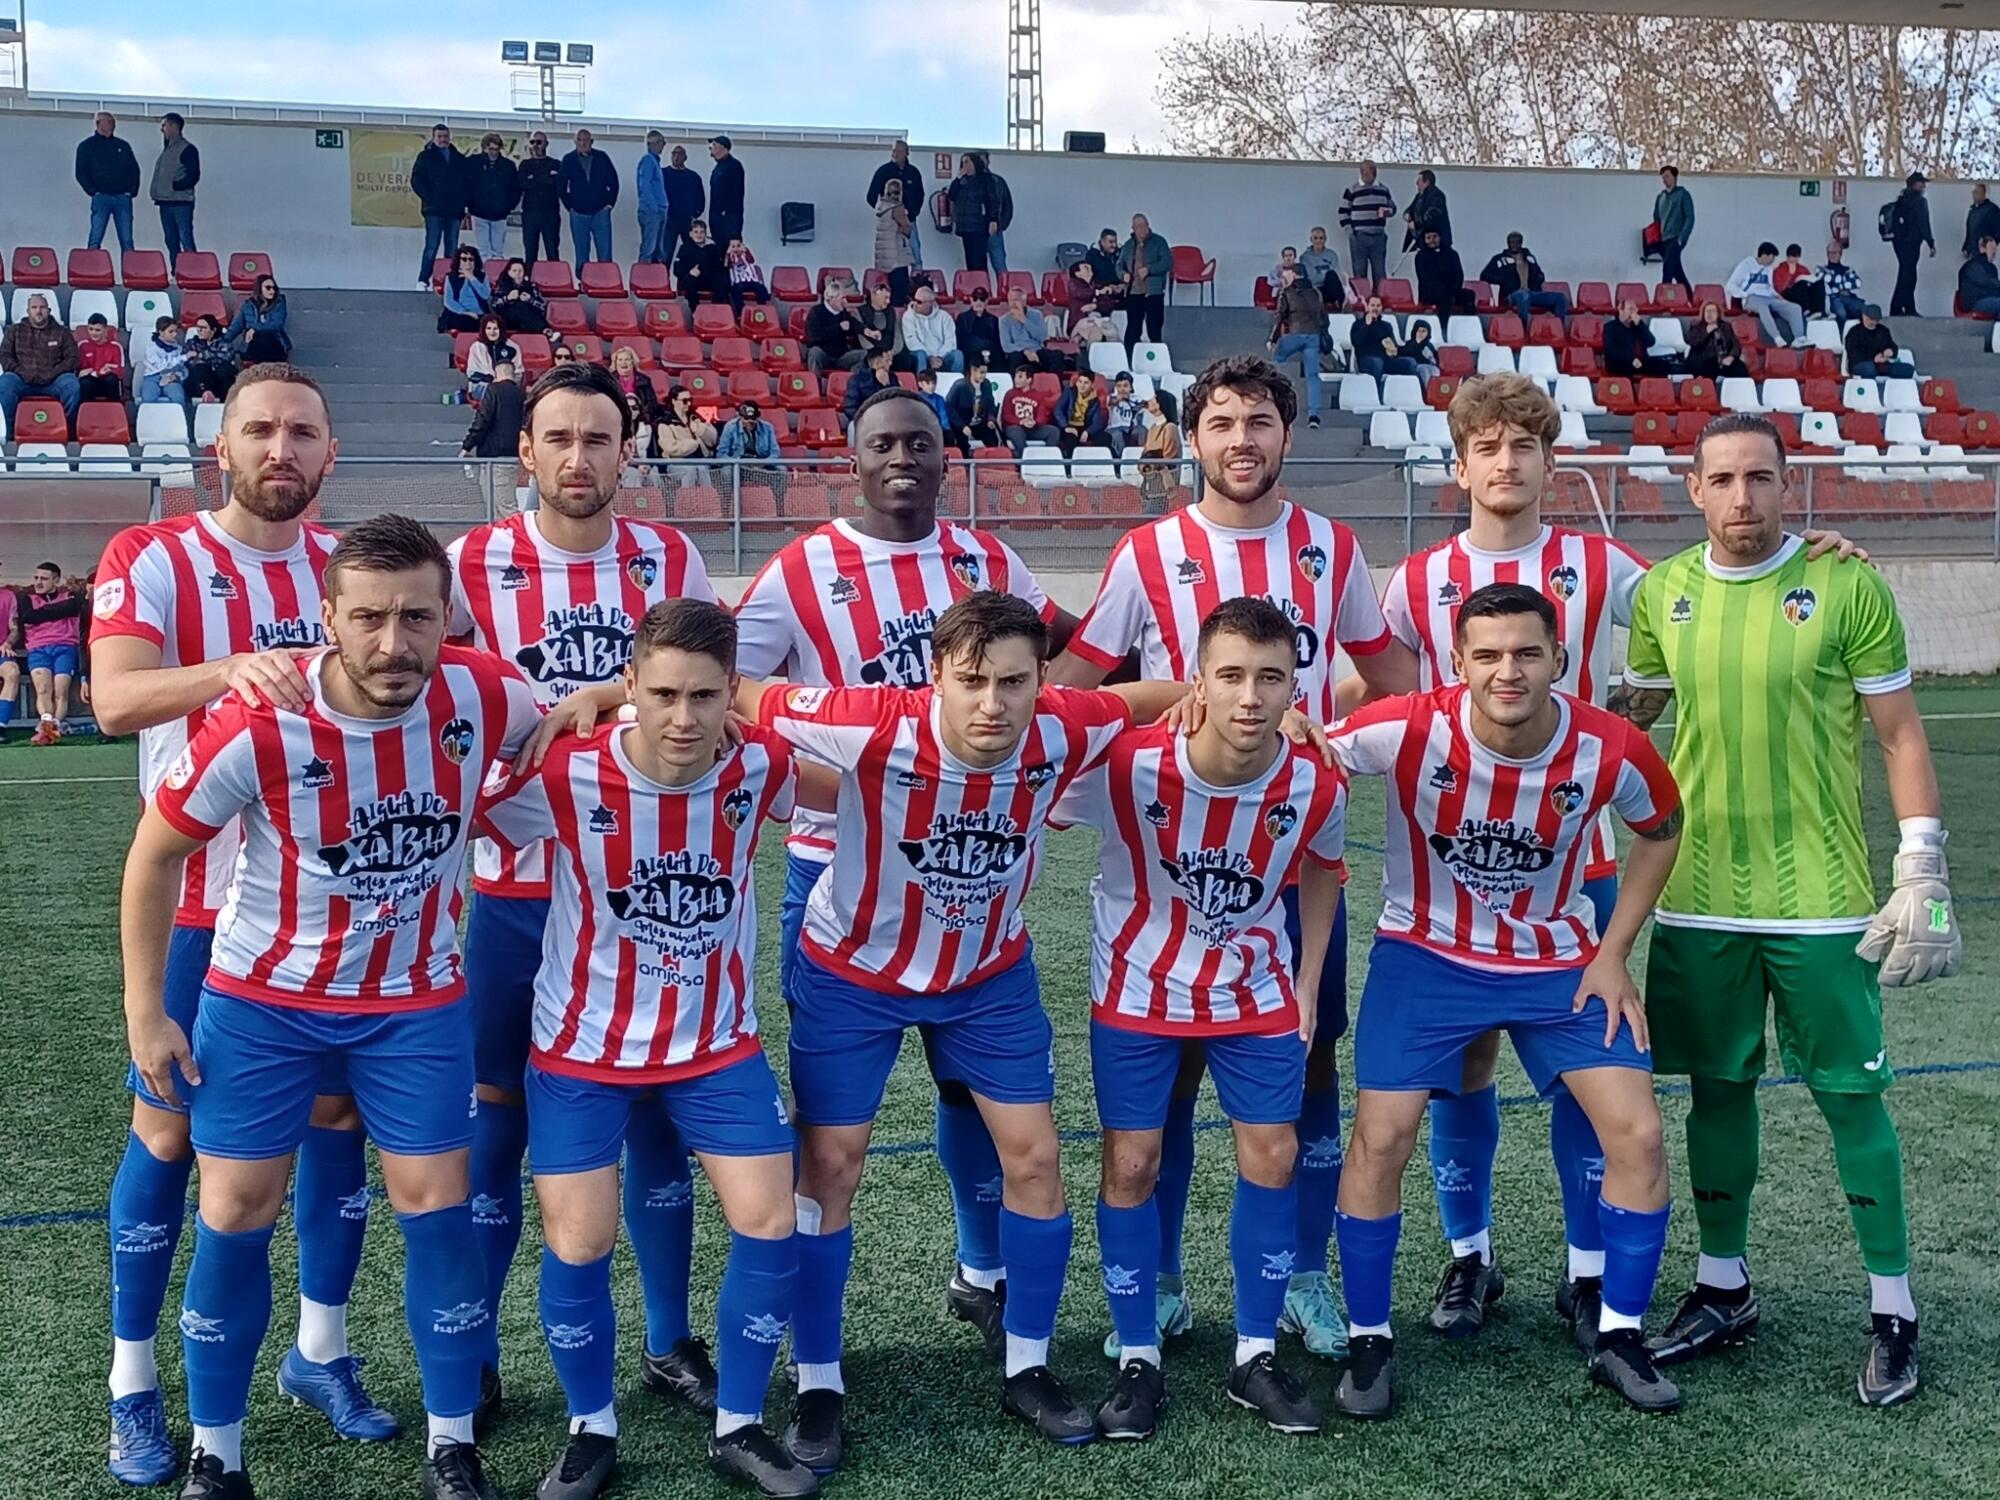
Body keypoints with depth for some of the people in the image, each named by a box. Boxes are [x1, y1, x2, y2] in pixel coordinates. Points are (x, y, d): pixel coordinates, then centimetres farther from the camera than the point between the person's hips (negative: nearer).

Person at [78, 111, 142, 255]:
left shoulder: (123, 145, 17)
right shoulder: (87, 146, 8)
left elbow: (134, 170, 17)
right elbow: (81, 173, 3)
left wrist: (132, 191, 4)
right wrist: (93, 192, -8)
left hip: (123, 198, 3)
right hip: (101, 197, -3)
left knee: (127, 241, -1)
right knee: (95, 239, -8)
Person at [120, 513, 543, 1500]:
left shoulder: (485, 698, -21)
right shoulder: (258, 727, -27)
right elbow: (156, 853, -10)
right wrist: (144, 1008, -7)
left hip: (416, 1000, 2)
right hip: (264, 998, -1)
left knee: (436, 1205, 2)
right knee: (236, 1216, 4)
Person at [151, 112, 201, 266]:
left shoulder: (187, 149, -5)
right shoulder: (166, 149, 20)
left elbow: (194, 176, -13)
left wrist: (174, 186, -15)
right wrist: (157, 193, 9)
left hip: (181, 202, -8)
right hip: (165, 202, 8)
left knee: (186, 241, -12)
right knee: (171, 242, 8)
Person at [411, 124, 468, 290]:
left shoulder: (459, 159, 15)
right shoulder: (426, 156, 6)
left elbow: (467, 182, 17)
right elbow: (416, 180, -1)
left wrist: (463, 202, 3)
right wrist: (429, 199, -10)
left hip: (454, 211, 4)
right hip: (434, 211, -4)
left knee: (452, 249, 4)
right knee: (432, 247, -9)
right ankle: (423, 280, -7)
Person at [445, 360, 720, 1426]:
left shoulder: (671, 563, 3)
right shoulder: (473, 565, -3)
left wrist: (607, 696, -16)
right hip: (515, 885, -1)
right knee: (496, 1110, 5)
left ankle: (668, 1342, 23)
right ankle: (472, 1355, 19)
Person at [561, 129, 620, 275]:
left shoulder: (602, 158, 5)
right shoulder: (569, 160, 5)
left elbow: (613, 182, 9)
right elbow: (561, 186, 9)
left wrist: (610, 203, 3)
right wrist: (569, 206, 3)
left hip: (600, 212, 0)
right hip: (578, 213, 0)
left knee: (605, 254, -4)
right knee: (582, 255, 4)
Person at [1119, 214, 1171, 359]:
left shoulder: (1158, 242, 2)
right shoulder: (1128, 245, 15)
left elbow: (1168, 262, -8)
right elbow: (1120, 265, 21)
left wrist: (1149, 269, -16)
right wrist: (1123, 274, -1)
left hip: (1153, 292, -4)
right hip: (1133, 293, 4)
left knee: (1154, 330, -2)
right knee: (1132, 330, 4)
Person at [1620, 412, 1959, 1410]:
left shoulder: (1847, 587, -6)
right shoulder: (1663, 593, 4)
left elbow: (1900, 735, -3)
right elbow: (1628, 719, 17)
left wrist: (1923, 874, -7)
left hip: (1821, 896, -3)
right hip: (1699, 894, 3)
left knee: (1851, 1095, 3)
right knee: (1717, 1086, 12)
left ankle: (1893, 1310, 17)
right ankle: (1723, 1292, 27)